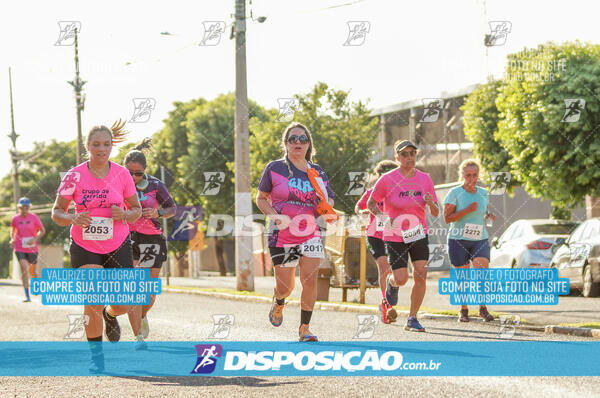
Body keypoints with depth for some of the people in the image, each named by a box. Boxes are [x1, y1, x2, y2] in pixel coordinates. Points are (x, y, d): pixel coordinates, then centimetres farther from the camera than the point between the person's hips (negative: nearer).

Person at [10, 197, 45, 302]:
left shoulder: (34, 217, -4)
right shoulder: (15, 219, 1)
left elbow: (42, 231, 3)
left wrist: (35, 239, -14)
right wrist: (12, 239, 0)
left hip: (32, 249, 0)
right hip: (19, 249, 0)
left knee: (32, 272, 12)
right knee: (24, 269, -18)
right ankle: (27, 296, -18)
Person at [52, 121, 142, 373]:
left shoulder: (122, 174, -3)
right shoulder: (74, 176, -8)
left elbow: (137, 210, 6)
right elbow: (56, 212, -1)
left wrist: (125, 215, -16)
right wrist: (73, 218, -22)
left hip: (118, 246, 2)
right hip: (84, 247, -2)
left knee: (123, 305, 1)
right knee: (93, 302, -16)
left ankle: (110, 315, 40)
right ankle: (96, 356, 0)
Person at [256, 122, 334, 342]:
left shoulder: (317, 172, 8)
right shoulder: (274, 168, 0)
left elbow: (329, 202, 15)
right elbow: (261, 198, 4)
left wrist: (325, 205, -9)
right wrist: (276, 216, -12)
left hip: (310, 233, 2)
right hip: (282, 234, -2)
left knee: (310, 280, -10)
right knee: (285, 287, 2)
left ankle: (304, 328, 1)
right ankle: (278, 303, 39)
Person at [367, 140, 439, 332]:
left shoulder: (425, 179, 0)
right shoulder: (388, 179, -10)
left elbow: (435, 213, 4)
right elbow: (371, 203, 2)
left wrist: (431, 203, -19)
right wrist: (382, 218, -17)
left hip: (418, 234, 3)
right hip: (395, 236, -3)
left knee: (421, 276, -11)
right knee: (401, 279, -8)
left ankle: (412, 319, 2)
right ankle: (391, 282, 31)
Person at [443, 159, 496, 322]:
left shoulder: (483, 193, 10)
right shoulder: (455, 193, -4)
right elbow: (447, 218, -10)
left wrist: (489, 216, 4)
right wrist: (467, 210, -19)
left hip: (480, 240, 3)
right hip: (458, 241, -3)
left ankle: (483, 308, -6)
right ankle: (464, 310, 21)